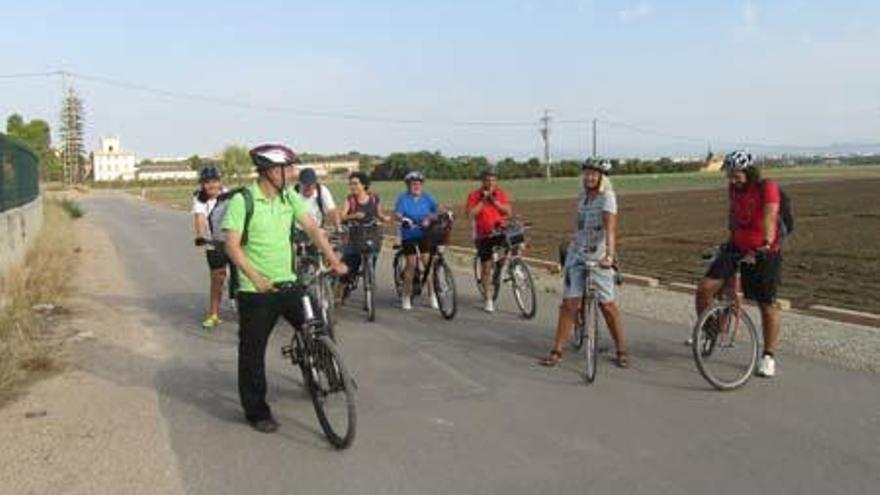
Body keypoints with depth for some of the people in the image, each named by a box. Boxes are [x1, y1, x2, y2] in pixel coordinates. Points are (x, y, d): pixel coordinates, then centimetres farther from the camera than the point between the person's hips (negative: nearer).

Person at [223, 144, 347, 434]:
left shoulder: (290, 197, 3)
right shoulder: (242, 201, -11)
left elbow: (311, 228, -3)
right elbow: (232, 245, -15)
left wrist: (333, 260, -15)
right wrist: (256, 278, -26)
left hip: (288, 282, 4)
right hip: (255, 290, -4)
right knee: (253, 352, 6)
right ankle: (256, 412, 21)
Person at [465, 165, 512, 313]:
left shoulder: (501, 193, 4)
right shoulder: (474, 195, -1)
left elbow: (508, 211, -8)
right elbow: (470, 213, -15)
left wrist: (494, 200, -17)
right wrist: (483, 200, -16)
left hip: (500, 231, 1)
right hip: (483, 235, -1)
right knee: (486, 267, 3)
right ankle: (489, 299, 14)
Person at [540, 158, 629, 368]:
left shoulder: (607, 197, -11)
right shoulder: (582, 196, 8)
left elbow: (610, 228, -25)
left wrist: (609, 255, -37)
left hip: (598, 258, -5)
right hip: (577, 254, 5)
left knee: (607, 304, 1)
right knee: (569, 303, -1)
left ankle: (621, 351, 17)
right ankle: (557, 351, 3)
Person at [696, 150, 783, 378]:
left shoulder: (767, 187, -17)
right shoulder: (733, 188, 0)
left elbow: (769, 217, -32)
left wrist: (767, 243, -48)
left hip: (764, 252, -5)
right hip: (736, 248, 5)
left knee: (767, 305, 4)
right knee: (705, 286, -11)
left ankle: (768, 356, 20)